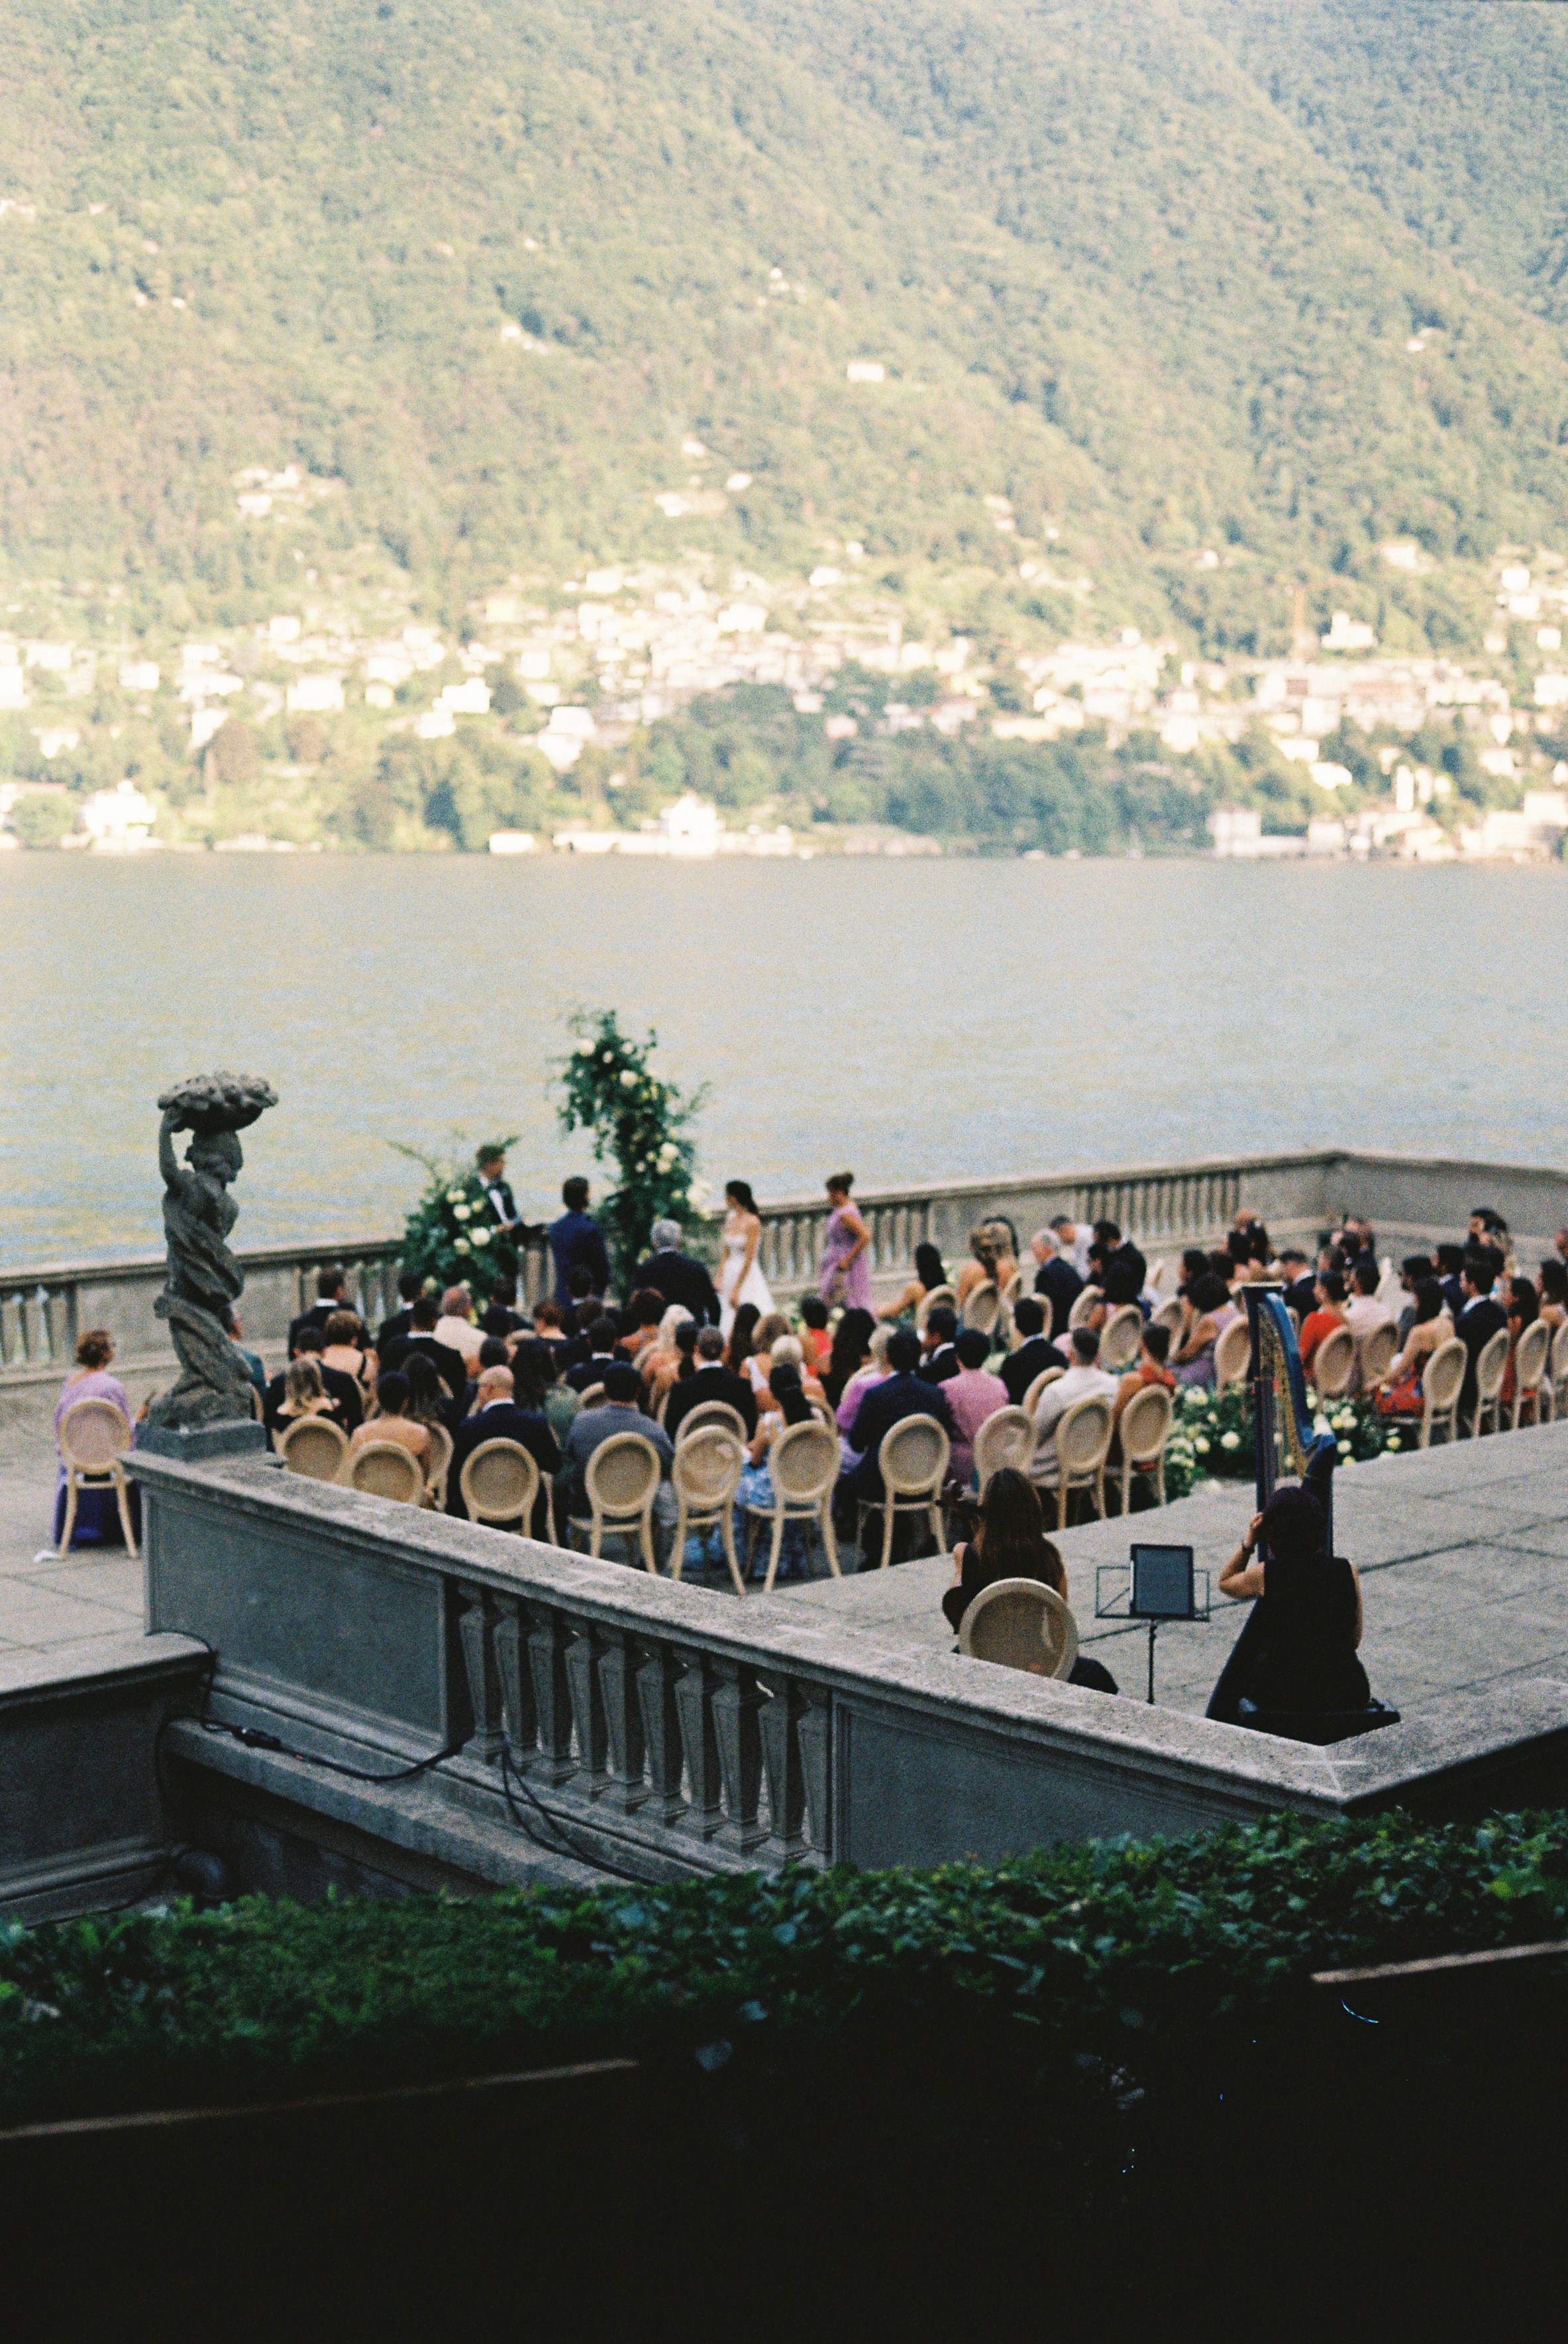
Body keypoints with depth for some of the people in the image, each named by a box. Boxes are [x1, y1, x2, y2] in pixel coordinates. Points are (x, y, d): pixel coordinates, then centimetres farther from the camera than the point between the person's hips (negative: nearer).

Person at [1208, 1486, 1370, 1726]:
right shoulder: (1348, 1571, -4)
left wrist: (1249, 1541, 6)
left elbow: (1225, 1583, 14)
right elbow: (1355, 1639, 8)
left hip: (1280, 1696, -2)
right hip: (1345, 1694, 2)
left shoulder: (1265, 1574, -9)